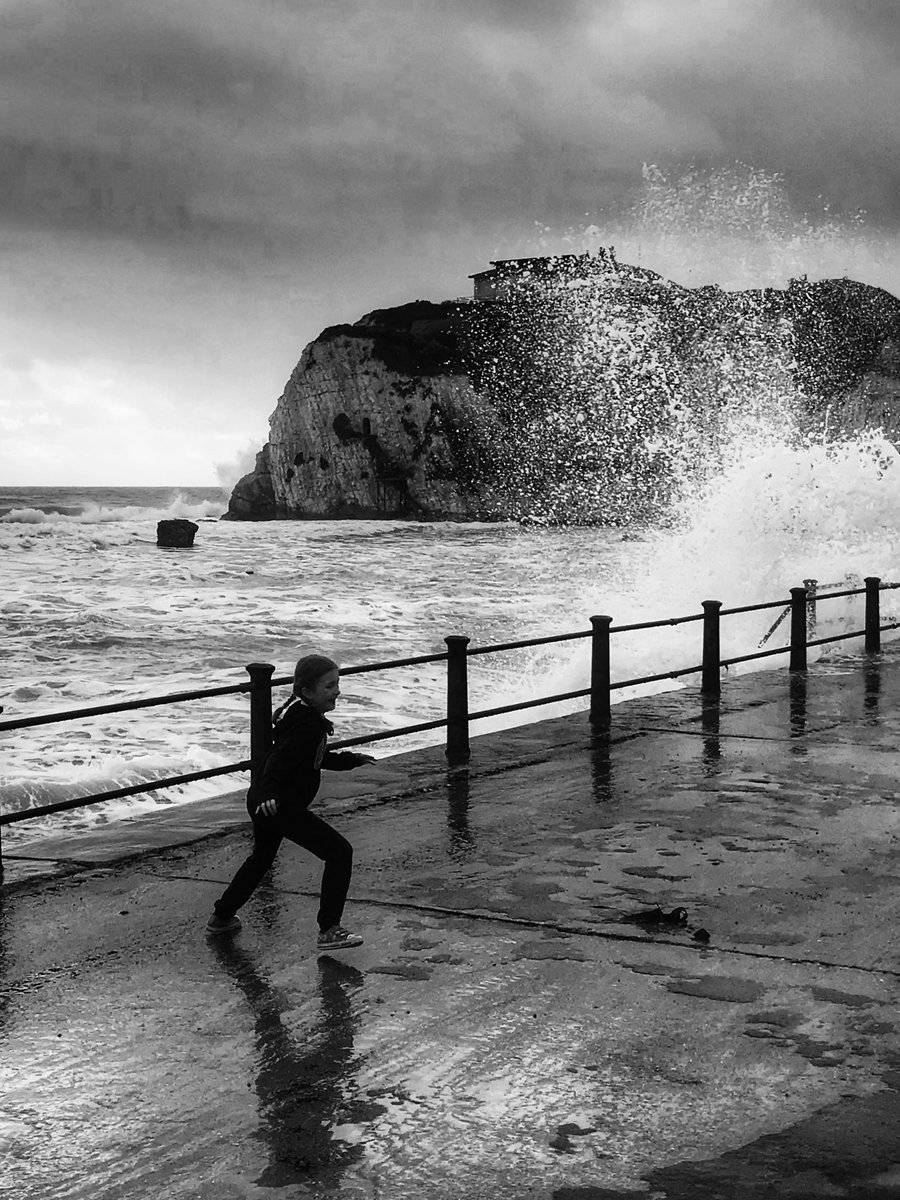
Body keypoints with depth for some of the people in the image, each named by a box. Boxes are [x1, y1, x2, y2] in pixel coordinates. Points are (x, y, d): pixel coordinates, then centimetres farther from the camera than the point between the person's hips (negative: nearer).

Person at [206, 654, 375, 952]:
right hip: (281, 805, -11)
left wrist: (351, 760, 34)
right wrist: (269, 791, -46)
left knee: (262, 856, 33)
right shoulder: (309, 723, -19)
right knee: (339, 851, -9)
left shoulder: (297, 712, 13)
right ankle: (329, 931, -9)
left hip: (262, 801, 11)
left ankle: (222, 916, 48)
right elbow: (283, 758, -32)